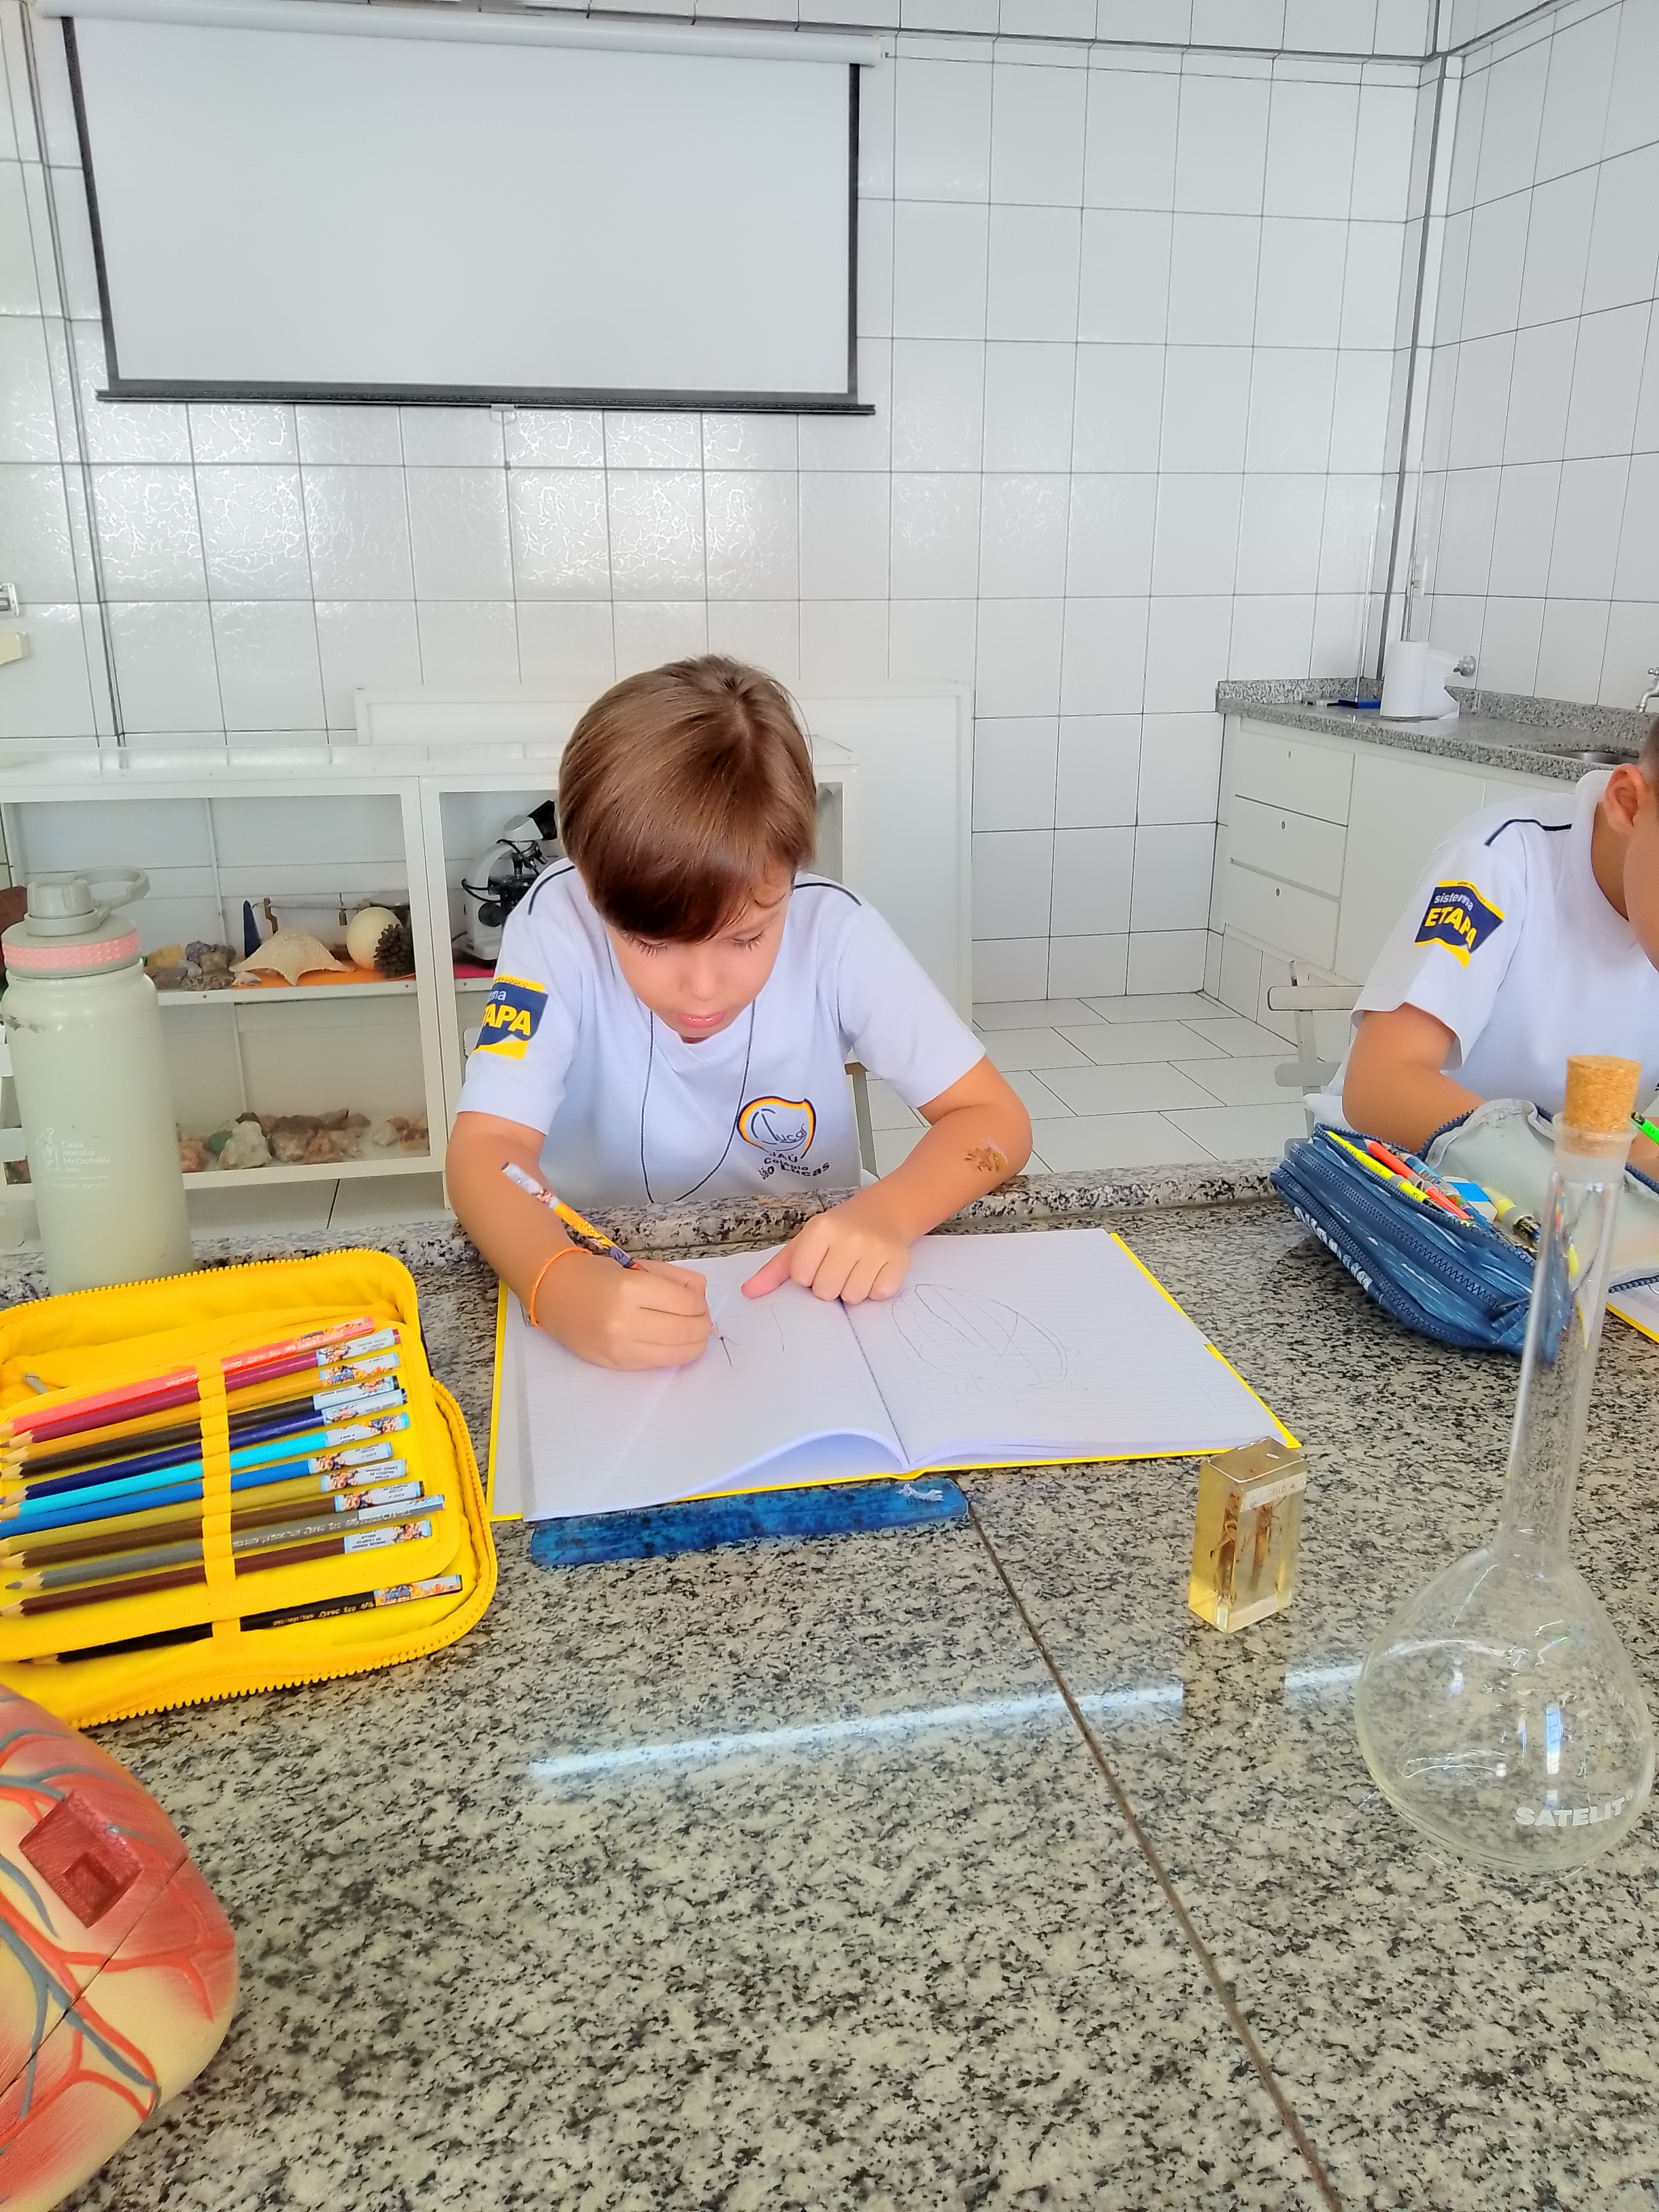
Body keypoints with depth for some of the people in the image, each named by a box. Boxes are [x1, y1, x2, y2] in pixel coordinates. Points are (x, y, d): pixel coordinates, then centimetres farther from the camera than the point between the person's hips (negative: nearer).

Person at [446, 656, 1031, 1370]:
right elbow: (483, 1152, -24)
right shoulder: (557, 924, -19)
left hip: (805, 1289, 2)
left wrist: (889, 1214, -32)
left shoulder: (834, 931, -17)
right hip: (608, 1280, -1)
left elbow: (995, 1121, -13)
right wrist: (562, 1286, -43)